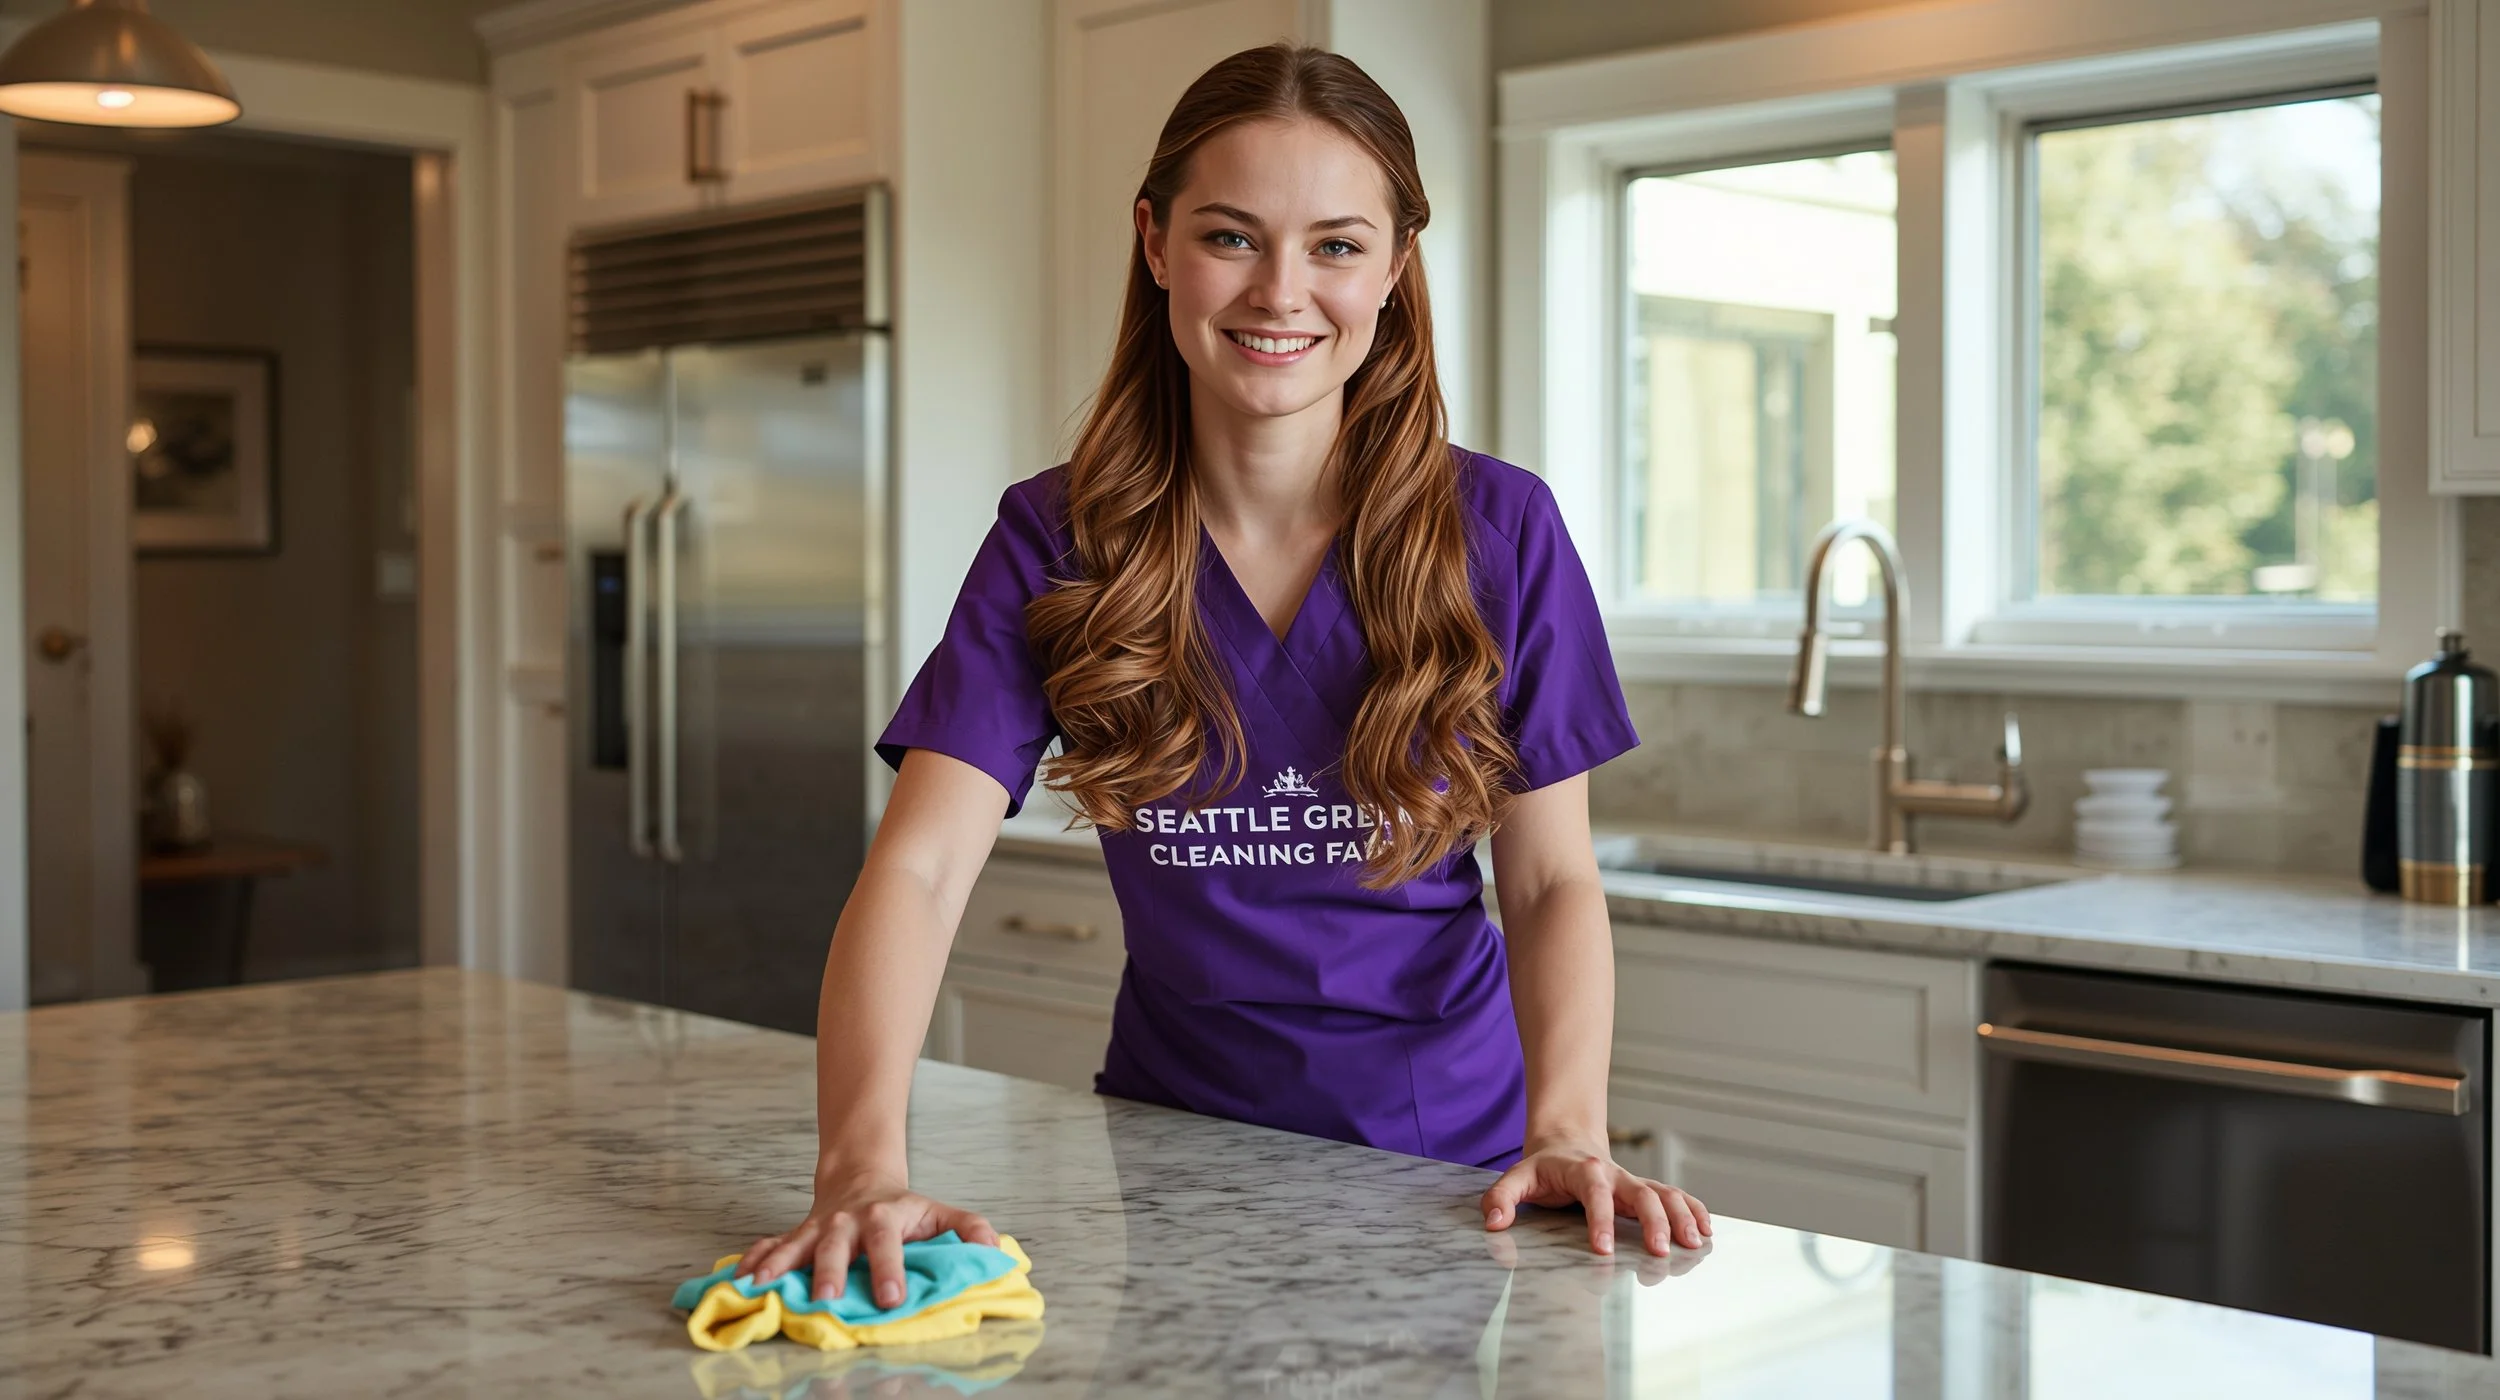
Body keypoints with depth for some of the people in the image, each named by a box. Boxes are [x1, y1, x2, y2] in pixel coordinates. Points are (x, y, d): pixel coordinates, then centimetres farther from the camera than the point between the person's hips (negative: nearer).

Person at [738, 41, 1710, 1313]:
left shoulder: (1499, 533, -5)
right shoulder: (1056, 543, -5)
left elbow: (1552, 879, -2)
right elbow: (920, 866, -15)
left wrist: (1567, 1130, -20)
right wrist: (863, 1165, -31)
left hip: (1446, 1159, -1)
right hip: (1178, 1146, 1)